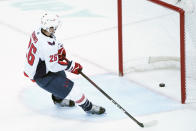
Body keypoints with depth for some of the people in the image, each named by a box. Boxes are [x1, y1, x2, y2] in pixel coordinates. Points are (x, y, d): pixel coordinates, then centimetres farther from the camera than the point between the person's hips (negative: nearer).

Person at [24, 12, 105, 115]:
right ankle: (88, 107, 9)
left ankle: (58, 99, 50)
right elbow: (53, 67, -28)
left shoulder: (38, 31, -8)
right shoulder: (47, 46, -36)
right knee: (70, 87, -8)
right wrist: (71, 66, -17)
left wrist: (59, 48, 2)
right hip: (41, 76, -10)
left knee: (60, 74, 34)